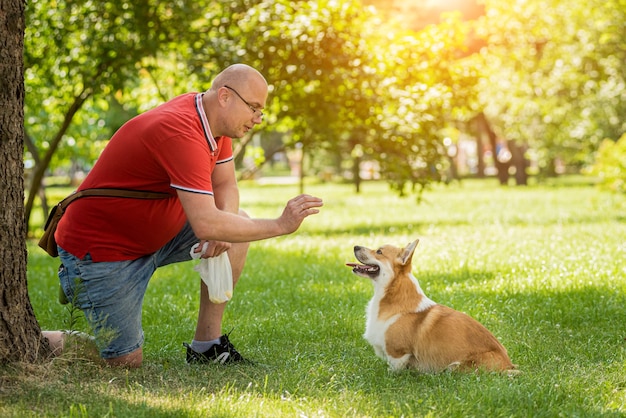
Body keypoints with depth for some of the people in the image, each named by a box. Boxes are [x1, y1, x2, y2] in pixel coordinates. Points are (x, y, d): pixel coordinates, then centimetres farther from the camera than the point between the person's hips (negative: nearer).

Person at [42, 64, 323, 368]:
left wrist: (220, 232, -14)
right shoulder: (181, 132, -31)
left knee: (239, 224, 1)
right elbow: (206, 225, -36)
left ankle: (206, 345, 5)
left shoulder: (216, 120, -1)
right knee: (126, 362, -8)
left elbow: (226, 186, 8)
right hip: (100, 249, -10)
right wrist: (280, 226, -28)